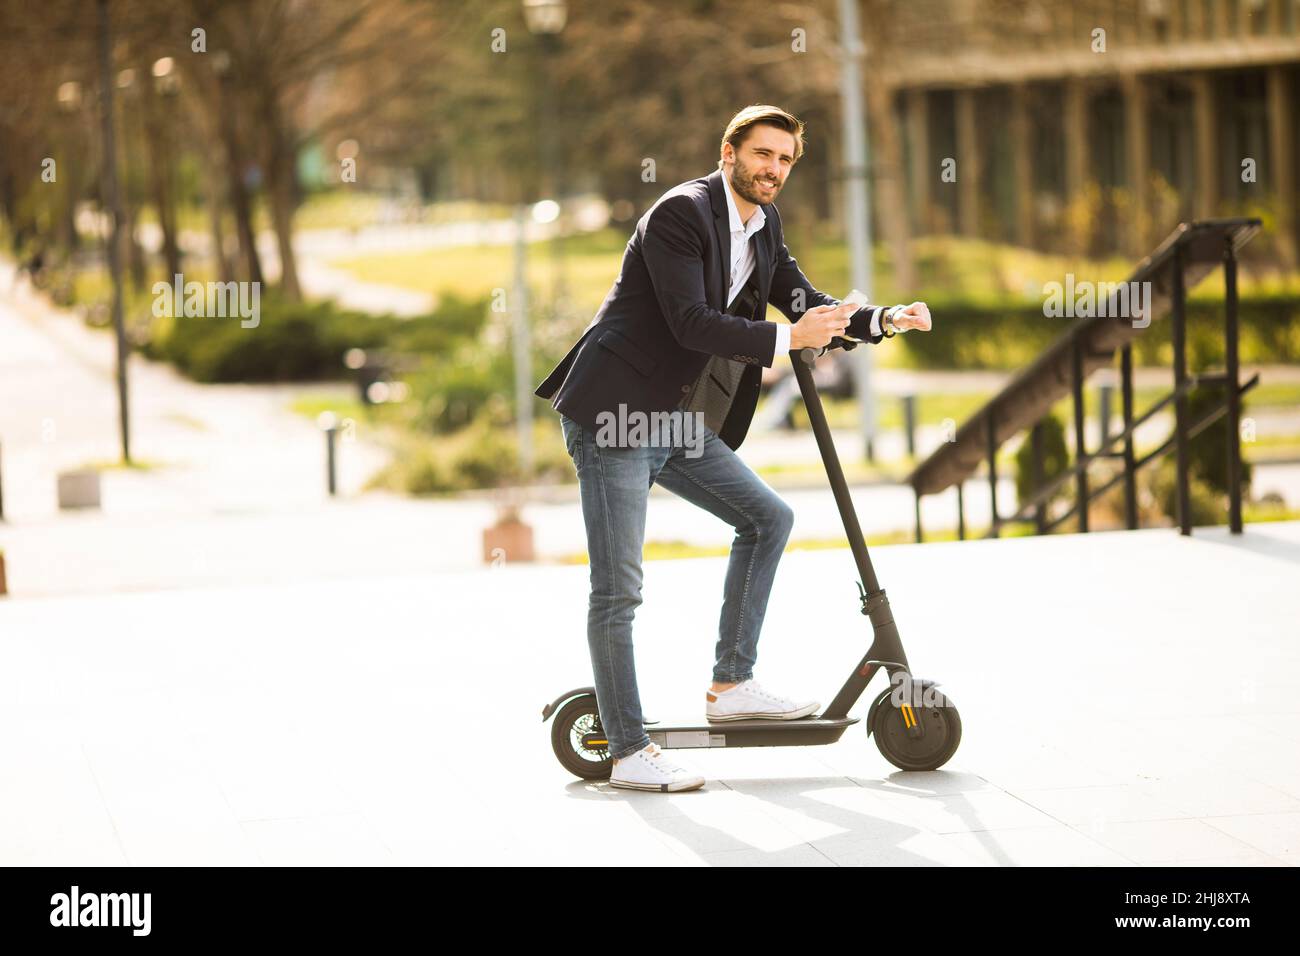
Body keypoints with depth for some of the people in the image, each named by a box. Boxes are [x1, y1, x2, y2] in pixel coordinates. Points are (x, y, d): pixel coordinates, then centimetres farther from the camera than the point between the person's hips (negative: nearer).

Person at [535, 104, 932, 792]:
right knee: (617, 590, -7)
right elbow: (691, 322, -24)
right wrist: (786, 339, -29)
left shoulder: (762, 227, 13)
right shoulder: (681, 213, -15)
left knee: (767, 519, 11)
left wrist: (882, 319, 0)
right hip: (615, 414, -9)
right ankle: (628, 752, -3)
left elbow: (806, 304, 15)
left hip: (679, 424, 9)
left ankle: (730, 685, 15)